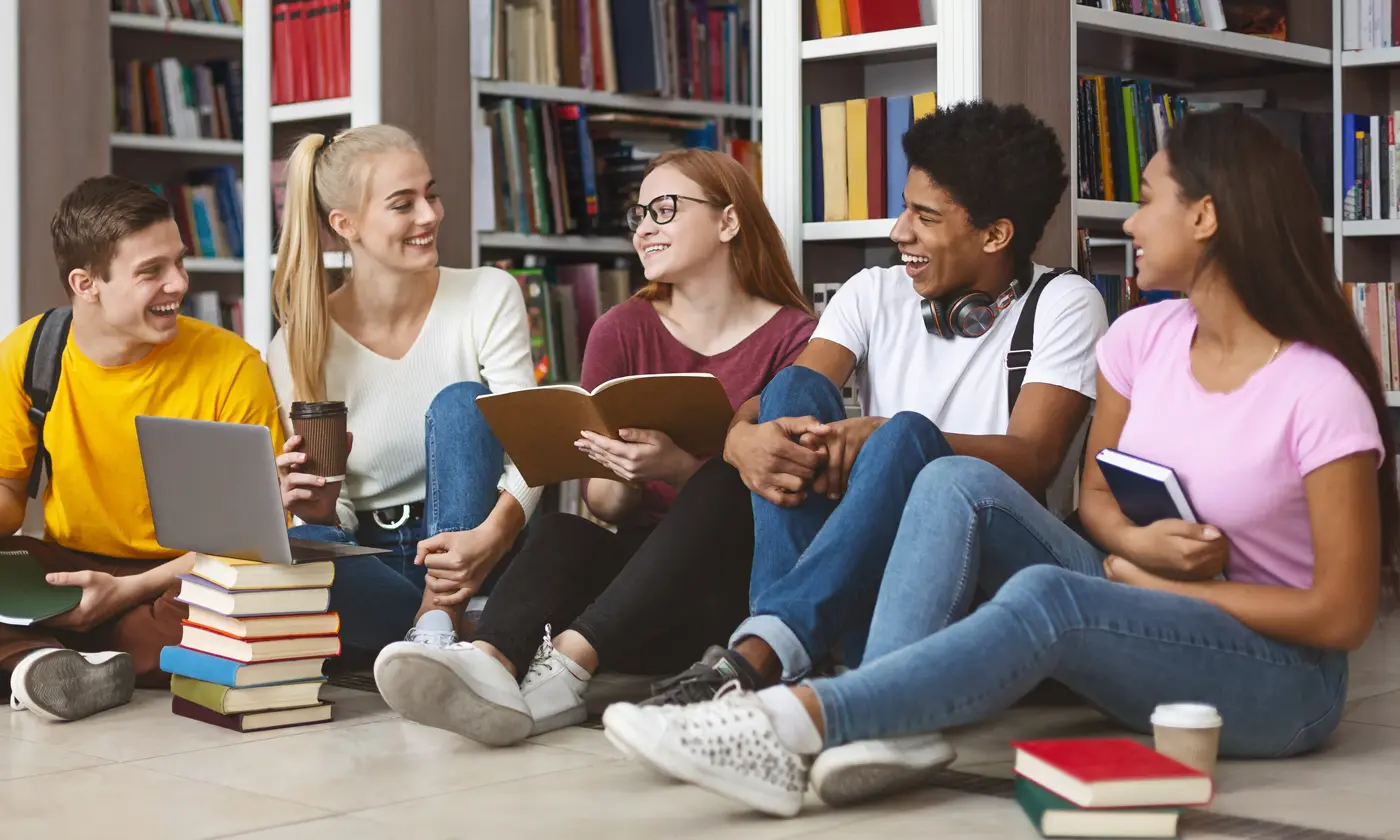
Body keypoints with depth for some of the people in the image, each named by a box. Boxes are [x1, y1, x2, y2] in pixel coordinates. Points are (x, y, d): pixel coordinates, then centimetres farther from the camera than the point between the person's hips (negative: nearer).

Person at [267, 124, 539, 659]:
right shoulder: (299, 348, -3)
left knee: (459, 402, -26)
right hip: (374, 560, 0)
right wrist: (317, 509, -26)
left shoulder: (490, 296, -2)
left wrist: (493, 534, -31)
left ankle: (437, 623, -29)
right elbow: (337, 516, 0)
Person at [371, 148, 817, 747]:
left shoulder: (793, 336, 2)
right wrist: (622, 480, -17)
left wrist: (675, 467, -22)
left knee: (726, 483, -33)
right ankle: (490, 664, -59)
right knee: (561, 533, -29)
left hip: (741, 576, -2)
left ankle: (566, 664, -46)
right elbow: (601, 503, 7)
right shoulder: (621, 331, 12)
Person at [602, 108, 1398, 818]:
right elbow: (1098, 494, 10)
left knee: (1044, 596, -37)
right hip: (1144, 625, 6)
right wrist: (1137, 542, -14)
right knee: (960, 481, -17)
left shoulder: (1318, 391, -19)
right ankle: (886, 730, -34)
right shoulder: (1143, 337, -1)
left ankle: (796, 723, -38)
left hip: (1282, 677, -6)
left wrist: (1147, 578, -13)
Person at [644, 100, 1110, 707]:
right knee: (796, 389, -16)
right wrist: (743, 440, -28)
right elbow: (781, 401, -2)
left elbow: (1031, 460, -13)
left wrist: (883, 437, -27)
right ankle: (790, 643, -33)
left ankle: (760, 651, -46)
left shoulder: (1063, 305, 2)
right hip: (859, 578, 4)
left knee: (908, 433, -30)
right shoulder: (874, 294, 13)